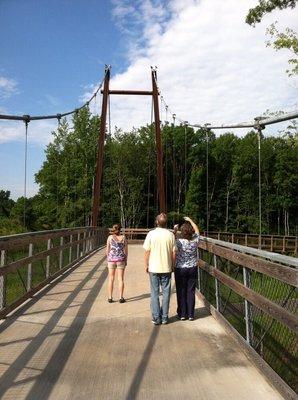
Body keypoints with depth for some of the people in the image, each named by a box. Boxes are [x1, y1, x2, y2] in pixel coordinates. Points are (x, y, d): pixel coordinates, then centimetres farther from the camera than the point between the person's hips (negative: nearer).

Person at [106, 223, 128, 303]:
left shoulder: (110, 237, -2)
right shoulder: (123, 238, -1)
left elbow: (107, 250, -1)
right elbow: (126, 250, 2)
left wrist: (108, 259, 11)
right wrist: (126, 259, 13)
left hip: (111, 259, 0)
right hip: (121, 260, 0)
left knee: (111, 279, 9)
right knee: (120, 279, 5)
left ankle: (110, 297, 12)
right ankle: (121, 298, 7)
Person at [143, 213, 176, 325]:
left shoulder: (151, 234, -8)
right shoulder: (170, 235, -4)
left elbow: (147, 251, -5)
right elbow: (173, 253, -1)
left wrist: (146, 265, 7)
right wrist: (172, 265, 12)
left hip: (154, 268, -1)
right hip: (166, 268, 1)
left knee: (155, 293, 8)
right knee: (166, 292, 10)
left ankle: (156, 318, 12)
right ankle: (164, 317, 16)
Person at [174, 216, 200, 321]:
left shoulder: (179, 242, -17)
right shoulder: (195, 240, -9)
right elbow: (197, 230, 10)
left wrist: (174, 231, 4)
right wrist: (190, 220, 19)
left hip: (180, 269, -2)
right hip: (192, 269, 2)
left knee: (181, 292, 8)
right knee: (191, 291, 9)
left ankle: (182, 314, 15)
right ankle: (191, 314, 15)